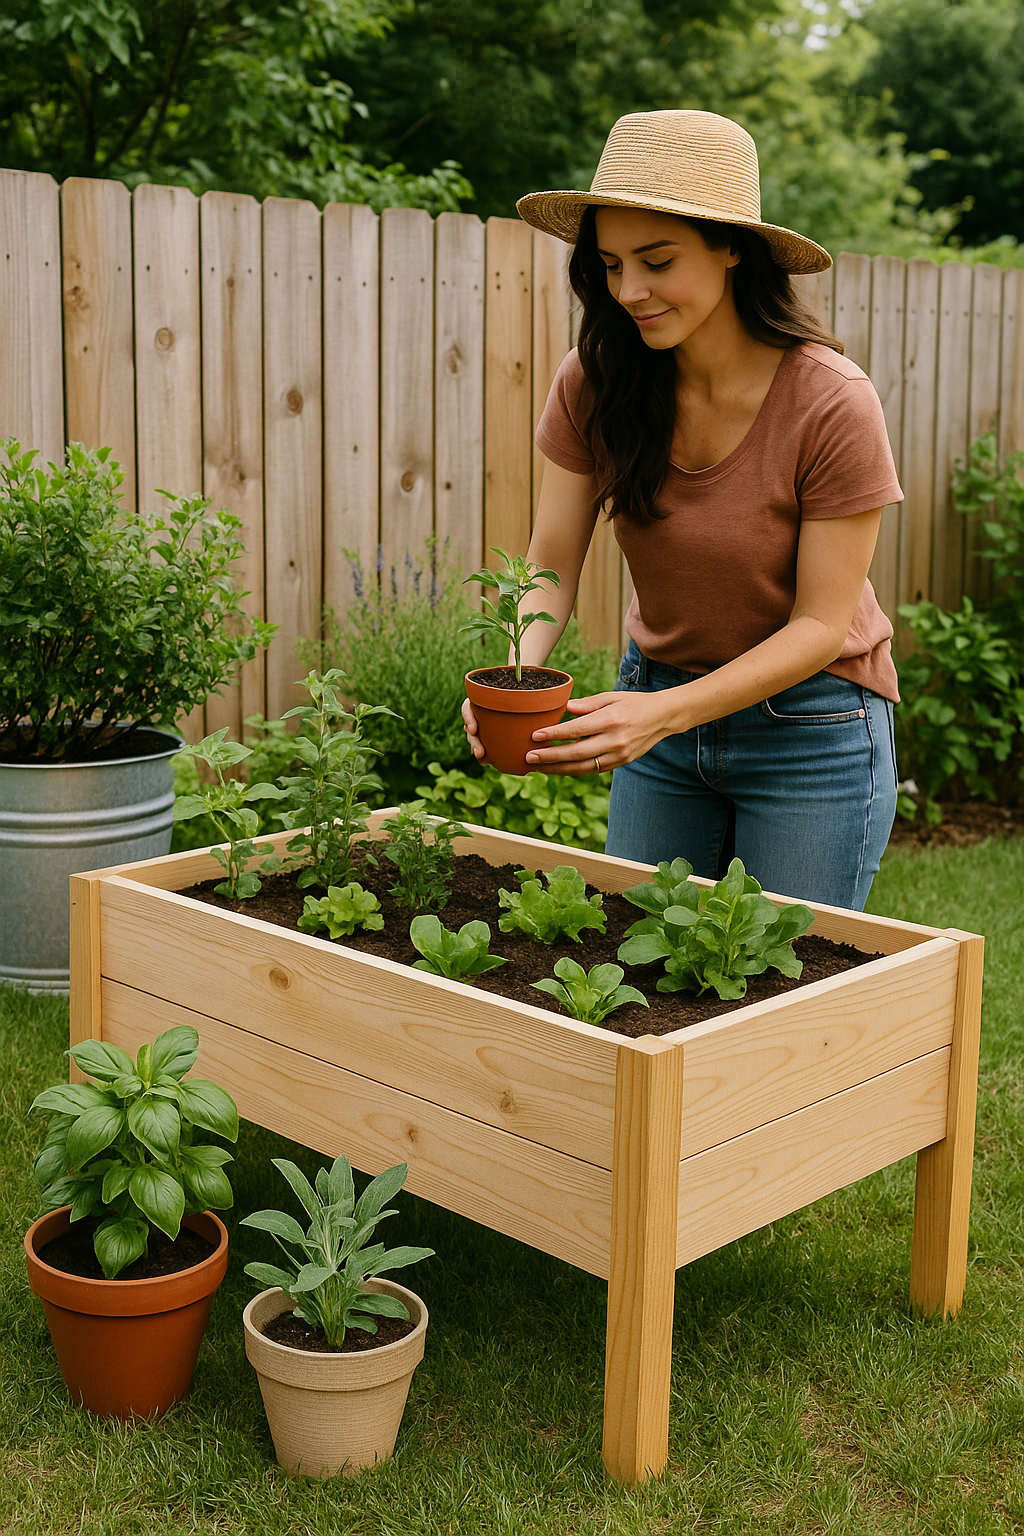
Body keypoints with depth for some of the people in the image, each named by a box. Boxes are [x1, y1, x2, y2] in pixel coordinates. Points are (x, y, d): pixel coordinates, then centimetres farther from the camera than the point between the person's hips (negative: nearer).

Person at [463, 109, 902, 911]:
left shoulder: (833, 403, -22)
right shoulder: (594, 381, -11)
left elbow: (821, 622, -18)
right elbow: (552, 566, -7)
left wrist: (667, 712, -31)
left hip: (810, 725, -3)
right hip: (659, 702, 4)